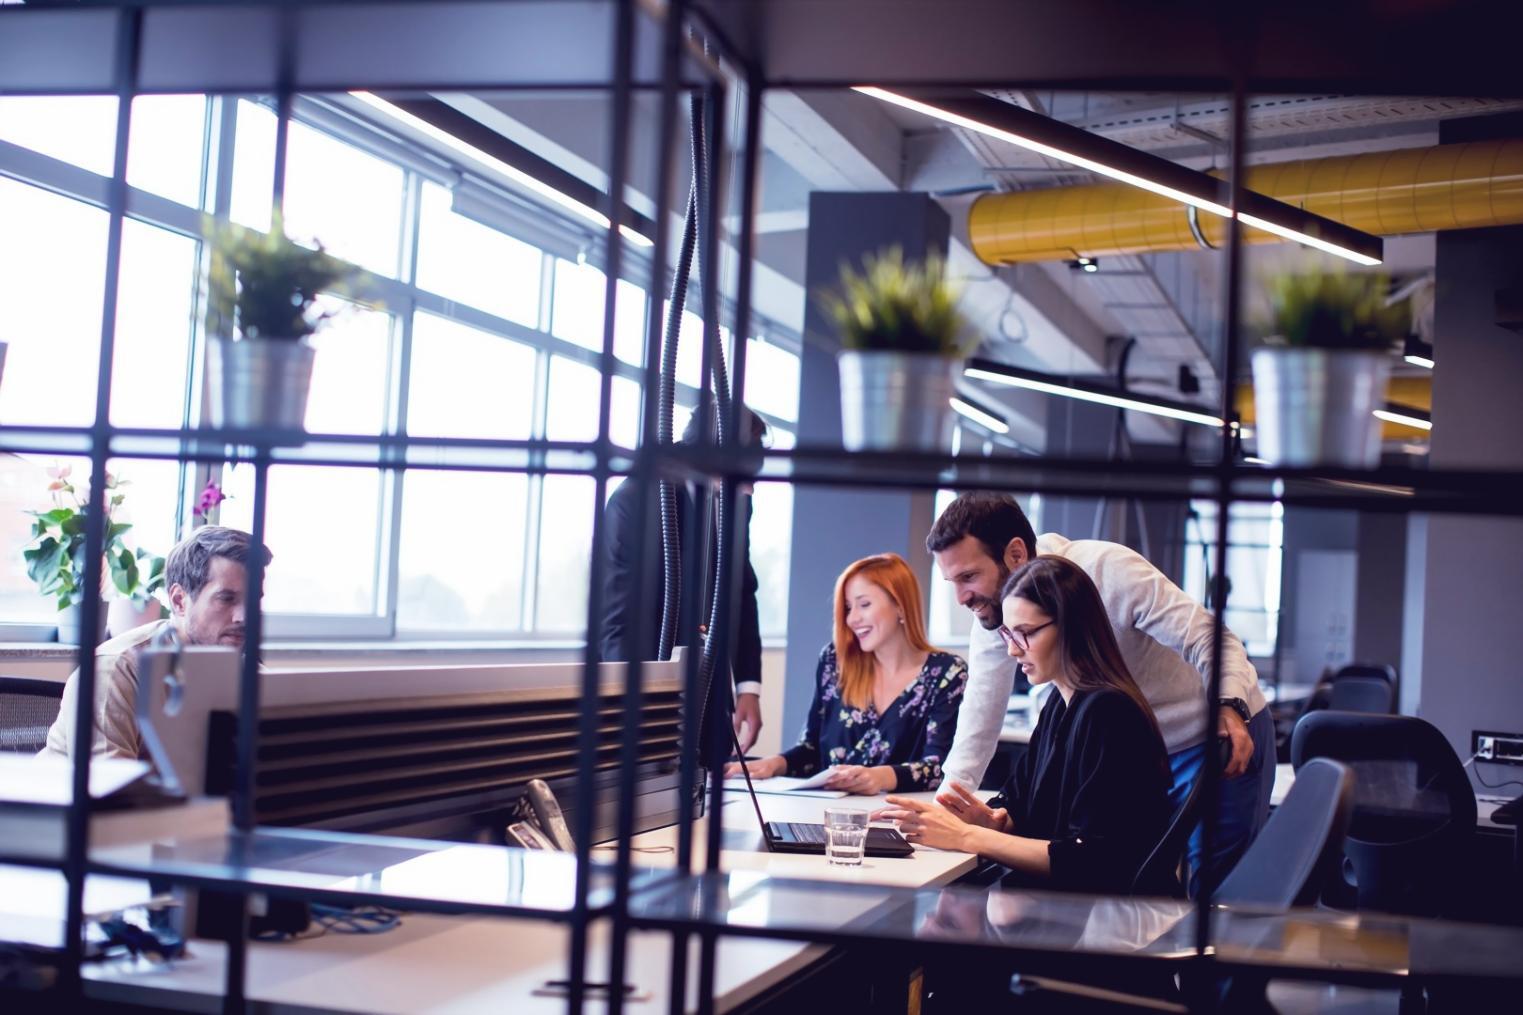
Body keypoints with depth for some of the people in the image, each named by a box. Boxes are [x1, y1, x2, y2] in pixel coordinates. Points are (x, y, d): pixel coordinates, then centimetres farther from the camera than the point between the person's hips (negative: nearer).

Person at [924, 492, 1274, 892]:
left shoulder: (1106, 568, -27)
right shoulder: (994, 615, -7)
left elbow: (1208, 638, -27)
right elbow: (980, 717, -5)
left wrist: (1230, 707, -44)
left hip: (1219, 731, -6)